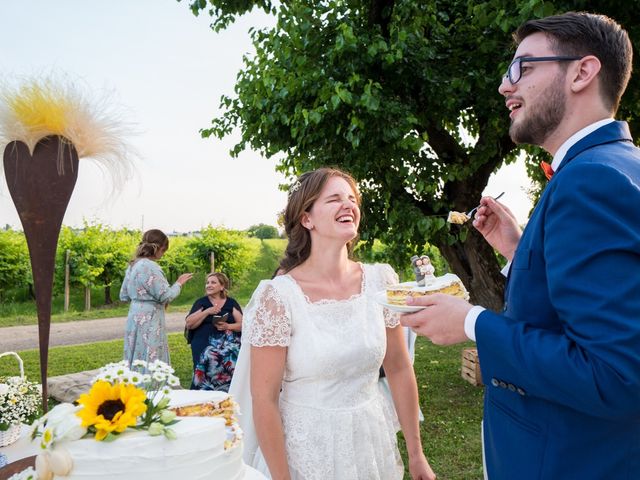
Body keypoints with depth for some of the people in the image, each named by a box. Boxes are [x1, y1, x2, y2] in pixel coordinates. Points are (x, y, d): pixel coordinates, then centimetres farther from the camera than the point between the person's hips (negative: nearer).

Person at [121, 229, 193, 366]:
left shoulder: (133, 265, 11)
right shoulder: (150, 266, -17)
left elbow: (124, 296, 18)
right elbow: (165, 295, -16)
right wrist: (179, 283, -2)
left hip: (135, 317, 9)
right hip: (149, 320, -9)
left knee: (137, 362, 12)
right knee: (150, 362, -3)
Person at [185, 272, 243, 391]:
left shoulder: (231, 303, 11)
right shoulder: (201, 302, 10)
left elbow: (242, 324, 6)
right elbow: (189, 324, -1)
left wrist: (228, 326, -13)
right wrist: (207, 312, -12)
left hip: (228, 347, 0)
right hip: (205, 347, 0)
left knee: (227, 375, -22)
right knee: (208, 377, -22)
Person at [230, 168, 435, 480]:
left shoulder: (381, 281, -6)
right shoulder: (277, 296, -18)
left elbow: (399, 370, 2)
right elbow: (264, 400, -14)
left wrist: (416, 454, 5)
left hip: (372, 444, 4)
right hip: (304, 450, -4)